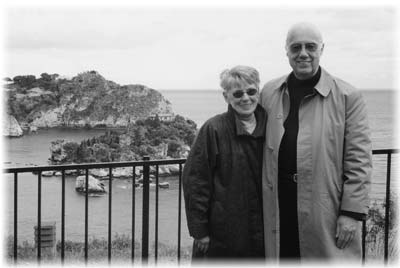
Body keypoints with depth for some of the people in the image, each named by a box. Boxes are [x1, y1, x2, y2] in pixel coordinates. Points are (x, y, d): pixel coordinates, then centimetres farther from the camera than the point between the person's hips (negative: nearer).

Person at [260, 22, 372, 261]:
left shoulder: (348, 97, -3)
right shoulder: (269, 93, 9)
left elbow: (359, 161, -5)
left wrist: (352, 213, -10)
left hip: (326, 204, -3)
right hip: (280, 203, 3)